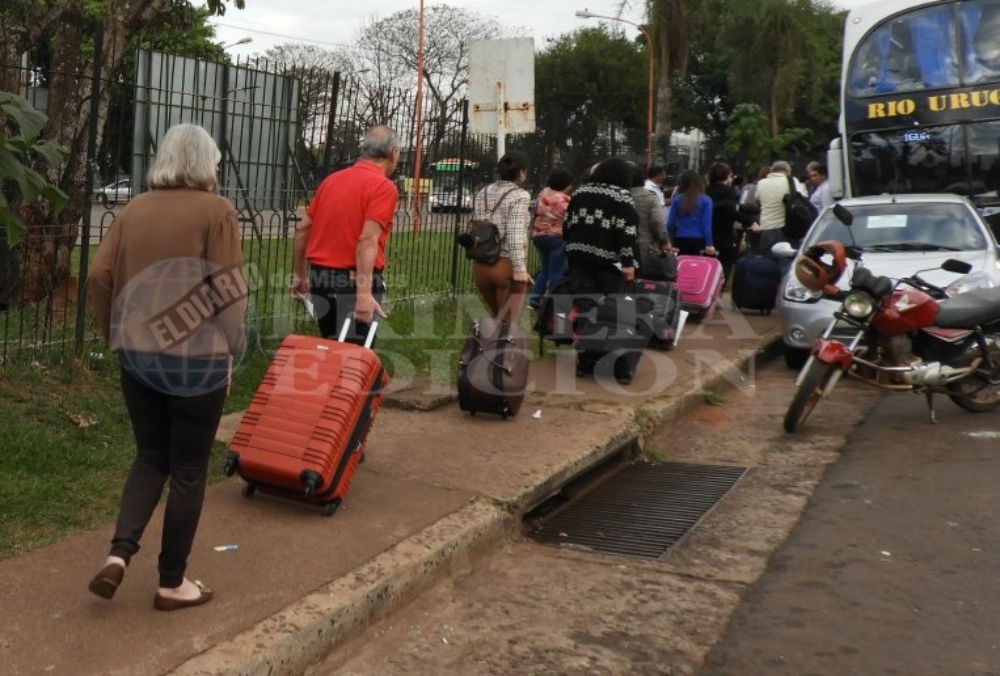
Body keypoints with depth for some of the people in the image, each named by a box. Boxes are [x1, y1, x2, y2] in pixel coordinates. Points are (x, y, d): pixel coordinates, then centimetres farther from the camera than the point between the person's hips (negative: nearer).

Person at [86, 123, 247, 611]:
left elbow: (99, 280, 4)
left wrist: (118, 337, 15)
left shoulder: (134, 210, 7)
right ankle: (172, 582, 16)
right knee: (188, 469, 7)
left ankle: (119, 553, 5)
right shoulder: (216, 210, -7)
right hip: (196, 359, -5)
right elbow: (229, 291, -11)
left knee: (150, 457, 20)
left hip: (137, 356, 5)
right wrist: (229, 353, -1)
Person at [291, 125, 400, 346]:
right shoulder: (383, 186, -10)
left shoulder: (332, 179, 11)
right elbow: (368, 240, -23)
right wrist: (364, 293, -28)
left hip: (320, 277, 7)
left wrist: (299, 275, 21)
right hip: (353, 281, -7)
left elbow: (302, 228, 13)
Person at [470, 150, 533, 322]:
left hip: (480, 265, 7)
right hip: (506, 265, -7)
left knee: (497, 319, 22)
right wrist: (520, 268, -22)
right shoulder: (519, 195, -8)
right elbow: (515, 234, -18)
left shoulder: (482, 194, 11)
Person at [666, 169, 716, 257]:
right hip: (698, 240, -2)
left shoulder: (676, 199, 3)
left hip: (680, 240, 2)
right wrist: (709, 245, -6)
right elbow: (706, 225, -7)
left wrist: (671, 241, 15)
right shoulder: (706, 200, -2)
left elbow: (670, 223, 4)